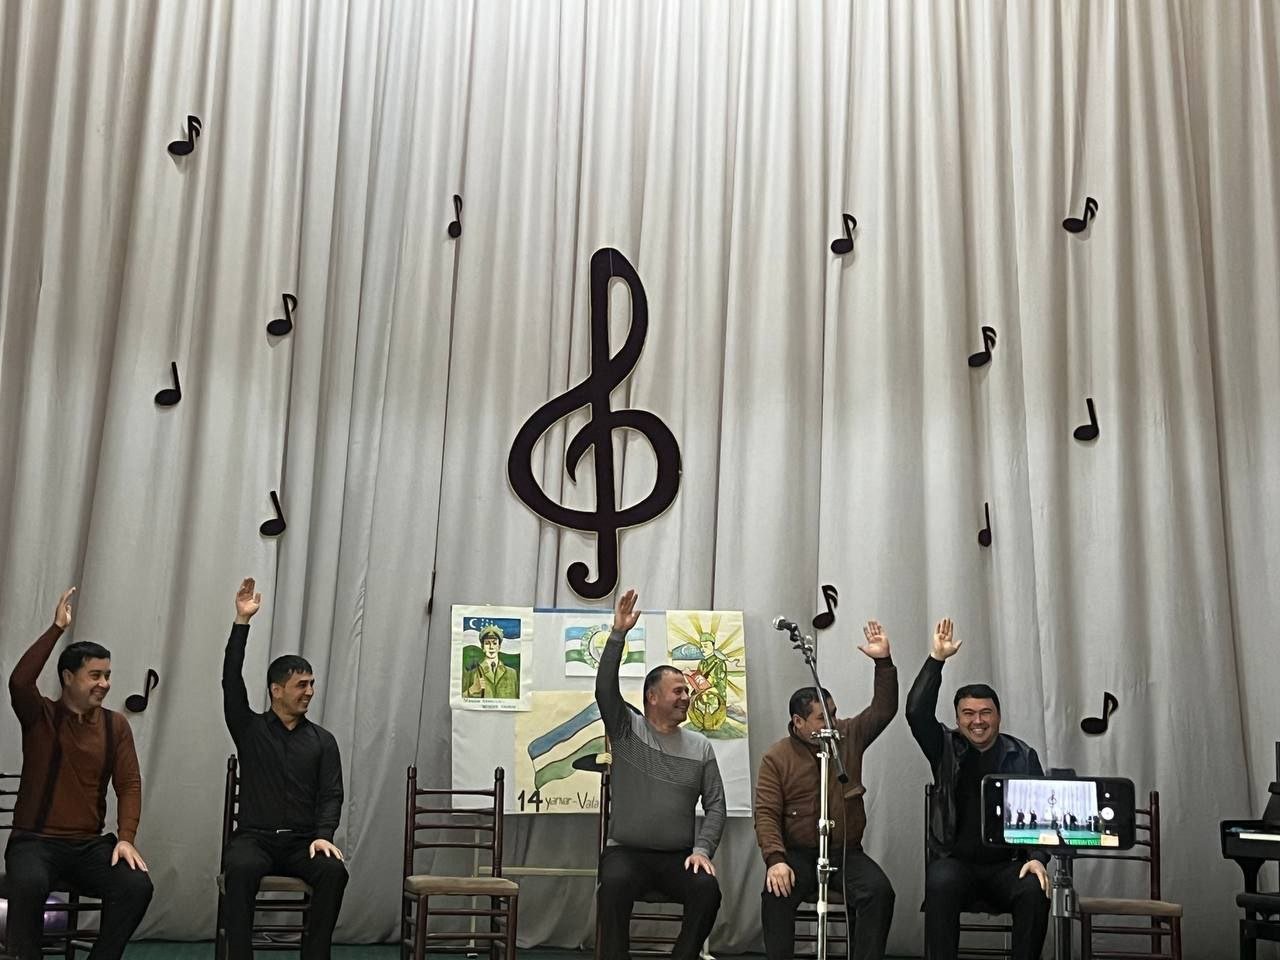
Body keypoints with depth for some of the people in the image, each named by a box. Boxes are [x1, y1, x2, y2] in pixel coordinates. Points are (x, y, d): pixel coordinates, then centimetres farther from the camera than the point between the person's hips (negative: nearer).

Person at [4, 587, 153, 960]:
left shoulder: (115, 724, 8)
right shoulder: (40, 716, 1)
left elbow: (129, 785, 2)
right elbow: (18, 682, -21)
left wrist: (125, 837, -13)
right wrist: (57, 628, -21)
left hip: (90, 844, 3)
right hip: (35, 840, -3)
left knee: (137, 885, -24)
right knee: (29, 883, -37)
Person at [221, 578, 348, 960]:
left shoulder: (322, 739, 10)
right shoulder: (249, 729, 8)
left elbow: (331, 794, 2)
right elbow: (231, 681, -5)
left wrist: (323, 835, -18)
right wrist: (242, 622, -13)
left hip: (303, 841, 1)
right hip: (255, 837, -1)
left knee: (333, 871, -31)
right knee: (240, 867, -36)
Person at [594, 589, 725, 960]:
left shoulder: (700, 747, 10)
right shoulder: (627, 730, 3)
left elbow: (715, 805, 6)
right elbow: (605, 689, -14)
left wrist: (702, 849, -10)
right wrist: (619, 634, -21)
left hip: (678, 856, 2)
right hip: (626, 851, -2)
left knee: (707, 889, -27)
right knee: (614, 883, -34)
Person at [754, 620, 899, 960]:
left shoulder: (849, 737, 6)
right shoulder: (777, 757, -1)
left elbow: (884, 709, 2)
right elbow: (766, 814, -7)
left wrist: (883, 662, -11)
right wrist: (776, 859, -23)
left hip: (847, 852, 2)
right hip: (798, 854, -2)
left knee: (879, 891, -26)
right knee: (776, 893, -31)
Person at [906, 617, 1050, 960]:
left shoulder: (1022, 756, 7)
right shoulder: (946, 749, 6)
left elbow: (1039, 812, 3)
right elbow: (916, 712, -10)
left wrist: (1037, 857, -15)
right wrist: (937, 659, -12)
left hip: (1006, 865, 1)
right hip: (954, 861, -1)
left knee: (1035, 890, -29)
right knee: (941, 884, -34)